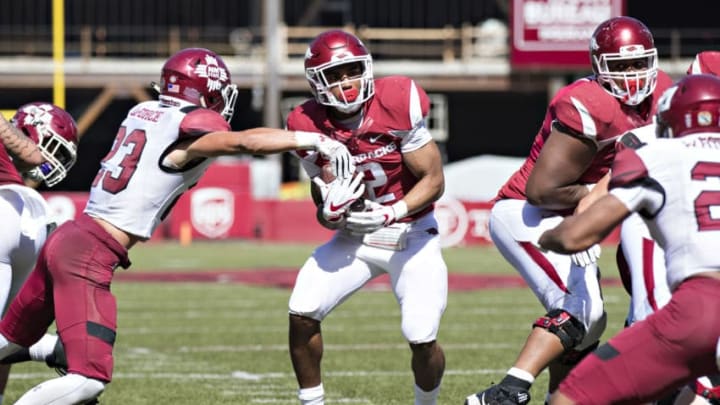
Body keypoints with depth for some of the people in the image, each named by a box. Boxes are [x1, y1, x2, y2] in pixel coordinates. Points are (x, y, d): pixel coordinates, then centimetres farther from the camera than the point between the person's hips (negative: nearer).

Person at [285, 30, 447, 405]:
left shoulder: (396, 103, -20)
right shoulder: (310, 126, -10)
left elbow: (434, 180, -15)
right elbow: (324, 213, -3)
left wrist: (391, 214, -30)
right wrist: (331, 212, -27)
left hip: (411, 235, -3)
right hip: (355, 237, 3)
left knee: (421, 339, -14)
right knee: (302, 312, -13)